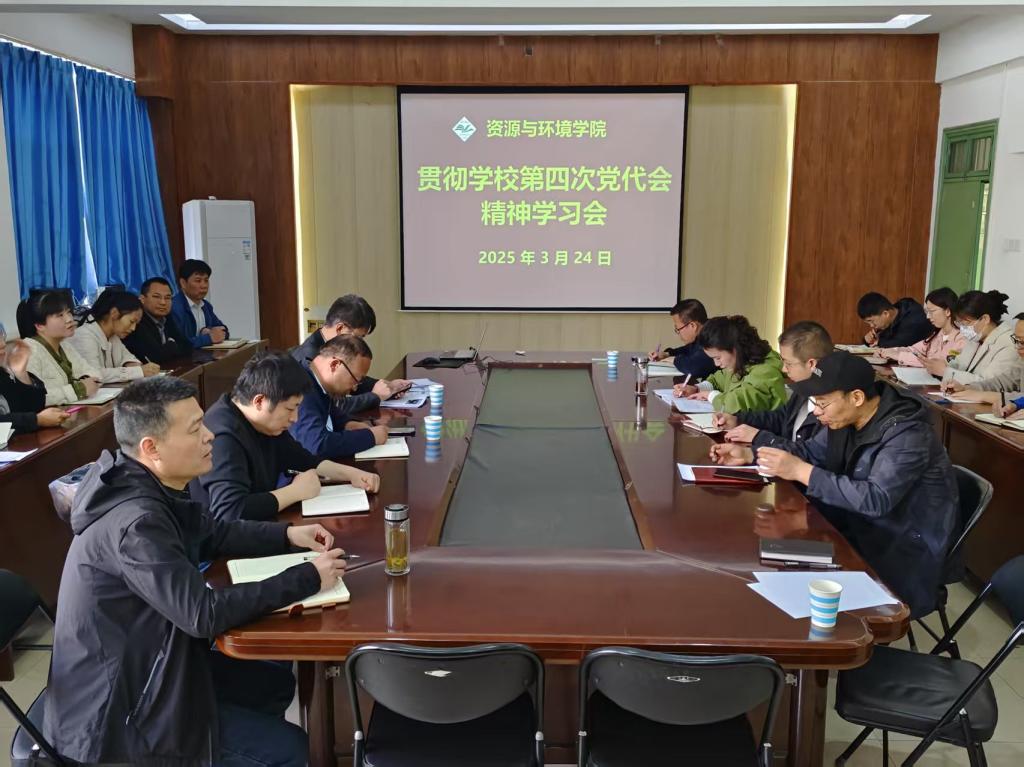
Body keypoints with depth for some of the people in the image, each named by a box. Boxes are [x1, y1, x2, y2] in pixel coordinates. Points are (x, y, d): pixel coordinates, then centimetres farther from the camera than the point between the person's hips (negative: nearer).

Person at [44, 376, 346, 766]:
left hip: (141, 664, 9)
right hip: (116, 709, -9)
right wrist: (308, 578, -26)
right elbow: (203, 613, -34)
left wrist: (288, 535, -2)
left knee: (275, 684, 17)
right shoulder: (134, 522, -32)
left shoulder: (151, 487, -3)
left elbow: (212, 533, 13)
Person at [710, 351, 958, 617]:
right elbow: (812, 450, 11)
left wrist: (801, 472, -35)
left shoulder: (907, 434, -27)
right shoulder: (847, 417, -3)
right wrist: (750, 454, -2)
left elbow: (876, 499, -36)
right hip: (862, 526, 8)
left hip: (905, 548, -7)